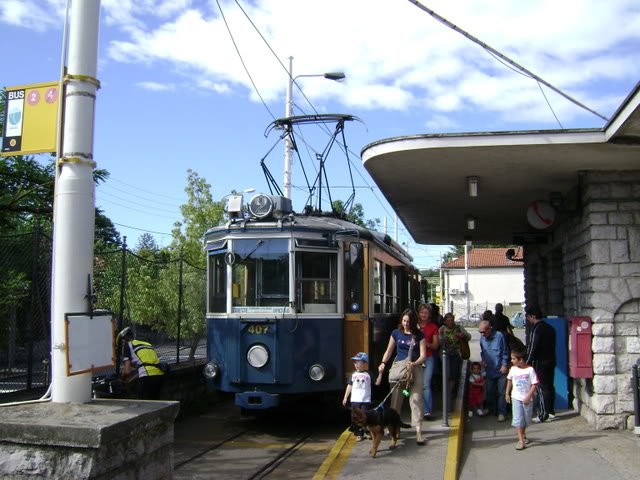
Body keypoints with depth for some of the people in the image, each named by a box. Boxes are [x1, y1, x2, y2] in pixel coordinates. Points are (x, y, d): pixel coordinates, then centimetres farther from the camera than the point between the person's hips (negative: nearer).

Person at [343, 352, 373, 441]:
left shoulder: (368, 374, 0)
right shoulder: (353, 374, 8)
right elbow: (350, 386, 14)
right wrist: (345, 397, 14)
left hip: (366, 400, -3)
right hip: (355, 400, 3)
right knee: (355, 417, 1)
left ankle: (367, 432, 15)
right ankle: (358, 434, 11)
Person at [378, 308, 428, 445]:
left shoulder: (419, 335, 0)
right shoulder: (396, 333, 5)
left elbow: (423, 355, -5)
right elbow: (389, 350, 11)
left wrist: (414, 363, -24)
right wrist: (383, 363, -6)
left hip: (415, 369, -2)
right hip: (398, 367, 2)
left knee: (416, 399, -8)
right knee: (396, 398, 9)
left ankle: (418, 431, -9)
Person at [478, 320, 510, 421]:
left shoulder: (499, 336, -15)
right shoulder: (482, 338, 1)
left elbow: (505, 352, -8)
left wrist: (504, 365, -10)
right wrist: (483, 360, 1)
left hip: (500, 371, -5)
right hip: (489, 370, 5)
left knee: (501, 392, 1)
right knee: (489, 392, 13)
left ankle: (501, 413, 9)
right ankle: (491, 409, 29)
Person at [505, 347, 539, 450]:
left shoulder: (530, 369, -12)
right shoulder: (513, 369, -1)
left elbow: (534, 384, -11)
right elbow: (509, 380, 14)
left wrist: (528, 396, -17)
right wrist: (507, 393, 14)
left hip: (527, 399, -1)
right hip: (516, 398, 1)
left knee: (526, 419, 13)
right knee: (517, 419, -8)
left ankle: (523, 435, 37)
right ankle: (521, 440, -8)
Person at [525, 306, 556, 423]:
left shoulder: (536, 329, -16)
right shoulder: (549, 327, 11)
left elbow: (532, 348, -18)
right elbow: (552, 345, 17)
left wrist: (528, 363, -12)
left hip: (540, 362, -8)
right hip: (551, 361, 8)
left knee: (542, 388, -5)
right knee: (550, 386, 14)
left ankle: (543, 415, -2)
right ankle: (551, 411, 21)